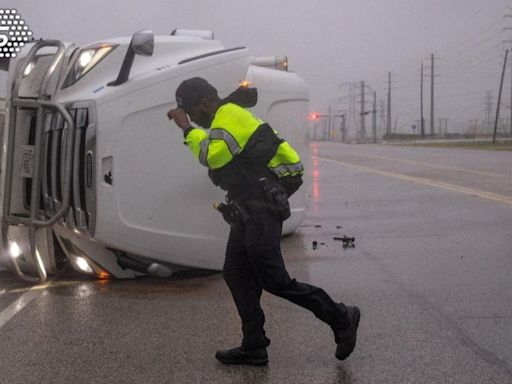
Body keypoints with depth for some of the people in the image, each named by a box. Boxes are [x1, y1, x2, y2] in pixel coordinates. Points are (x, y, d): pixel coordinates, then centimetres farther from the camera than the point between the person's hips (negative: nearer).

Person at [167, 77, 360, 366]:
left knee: (275, 280, -9)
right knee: (236, 275, 9)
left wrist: (187, 128, -18)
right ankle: (254, 347, 12)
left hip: (261, 211, -11)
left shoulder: (230, 116, -14)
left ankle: (341, 318, 1)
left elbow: (211, 155, -27)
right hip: (250, 212, 11)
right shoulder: (233, 116, 20)